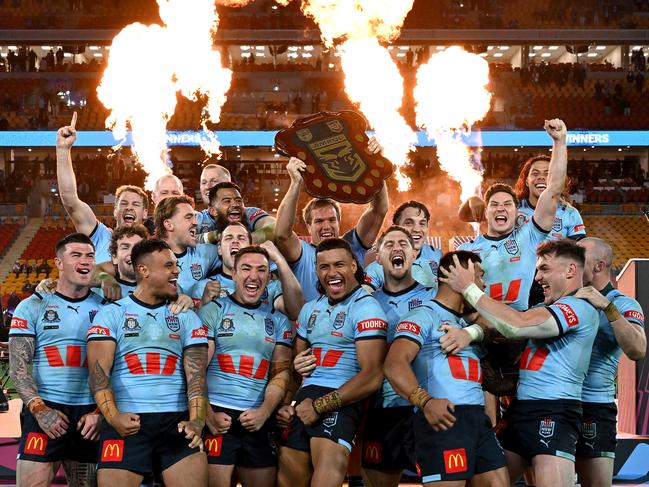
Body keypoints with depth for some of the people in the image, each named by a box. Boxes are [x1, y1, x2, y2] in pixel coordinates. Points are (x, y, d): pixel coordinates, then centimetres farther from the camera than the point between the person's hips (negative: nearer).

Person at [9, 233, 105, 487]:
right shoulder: (32, 307, 6)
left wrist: (100, 412, -4)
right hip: (45, 412, -2)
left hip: (90, 416, 2)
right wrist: (39, 409, -12)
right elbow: (18, 366, 0)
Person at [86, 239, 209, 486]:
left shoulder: (187, 317, 14)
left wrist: (196, 420, -12)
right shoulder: (111, 313, 7)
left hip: (177, 422, 2)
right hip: (127, 423, -2)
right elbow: (98, 370, -3)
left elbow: (196, 373, 5)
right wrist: (112, 416, -19)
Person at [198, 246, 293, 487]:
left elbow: (281, 372, 7)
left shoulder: (278, 321, 13)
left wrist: (264, 412, -9)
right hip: (218, 417, -3)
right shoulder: (213, 311, 2)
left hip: (260, 421, 4)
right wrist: (208, 416, -13)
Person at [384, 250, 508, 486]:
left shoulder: (466, 323, 28)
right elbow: (394, 365, -15)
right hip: (444, 417, -8)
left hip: (478, 418, 8)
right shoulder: (424, 315, -1)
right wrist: (425, 402, -28)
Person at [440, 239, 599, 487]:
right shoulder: (547, 309, 23)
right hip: (520, 408, 9)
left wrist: (468, 288, -13)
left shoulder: (580, 308, -10)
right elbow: (499, 328, 15)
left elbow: (516, 326, -20)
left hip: (554, 413, -9)